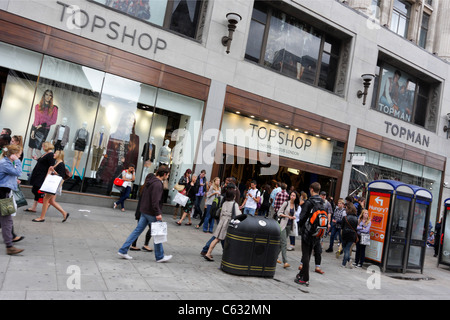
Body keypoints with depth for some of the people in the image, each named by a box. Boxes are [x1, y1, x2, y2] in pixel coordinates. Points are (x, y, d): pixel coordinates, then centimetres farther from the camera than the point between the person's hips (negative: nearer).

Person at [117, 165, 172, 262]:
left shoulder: (150, 180, 10)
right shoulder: (157, 184, -20)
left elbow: (143, 194, 20)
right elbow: (155, 200, -26)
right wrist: (158, 213, -21)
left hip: (144, 211, 9)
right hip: (152, 213, -9)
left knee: (137, 230, 13)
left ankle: (123, 250, 14)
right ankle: (160, 257, 16)